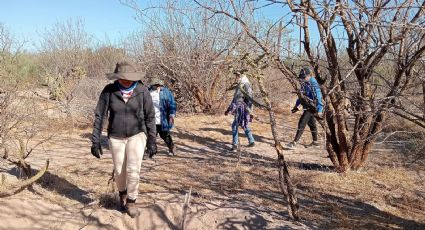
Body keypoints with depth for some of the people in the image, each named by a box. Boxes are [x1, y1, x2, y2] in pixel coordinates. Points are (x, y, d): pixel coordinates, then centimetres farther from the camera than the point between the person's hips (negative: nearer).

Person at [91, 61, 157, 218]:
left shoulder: (142, 91, -13)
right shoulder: (109, 91, -13)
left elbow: (150, 116, -6)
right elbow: (99, 116, -9)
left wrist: (152, 140, -5)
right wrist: (96, 140, -10)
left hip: (137, 135, -1)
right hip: (116, 137, 1)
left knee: (133, 170, -12)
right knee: (119, 171, 10)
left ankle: (131, 201, 12)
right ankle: (122, 193, 42)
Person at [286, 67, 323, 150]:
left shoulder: (313, 84, -19)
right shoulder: (304, 83, 7)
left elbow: (318, 97, -22)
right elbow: (301, 95, 19)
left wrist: (319, 110, -26)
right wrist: (296, 105, 20)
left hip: (311, 107, -9)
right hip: (307, 106, 9)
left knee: (302, 123, -15)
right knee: (311, 123, 20)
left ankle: (294, 143, -15)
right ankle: (315, 141, 35)